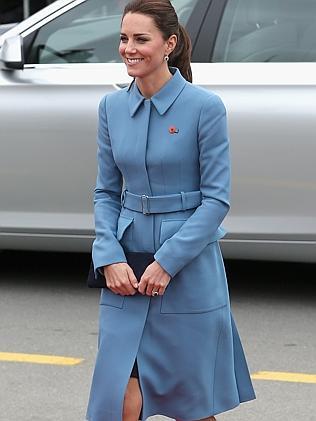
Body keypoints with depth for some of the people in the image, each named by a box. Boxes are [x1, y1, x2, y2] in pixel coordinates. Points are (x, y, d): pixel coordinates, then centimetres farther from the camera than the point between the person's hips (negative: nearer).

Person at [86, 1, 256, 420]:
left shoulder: (206, 107, -10)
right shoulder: (112, 107, 5)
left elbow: (217, 198, -9)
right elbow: (106, 192, 10)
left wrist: (167, 262, -15)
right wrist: (110, 258, -5)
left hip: (189, 267, -3)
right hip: (126, 271, 4)